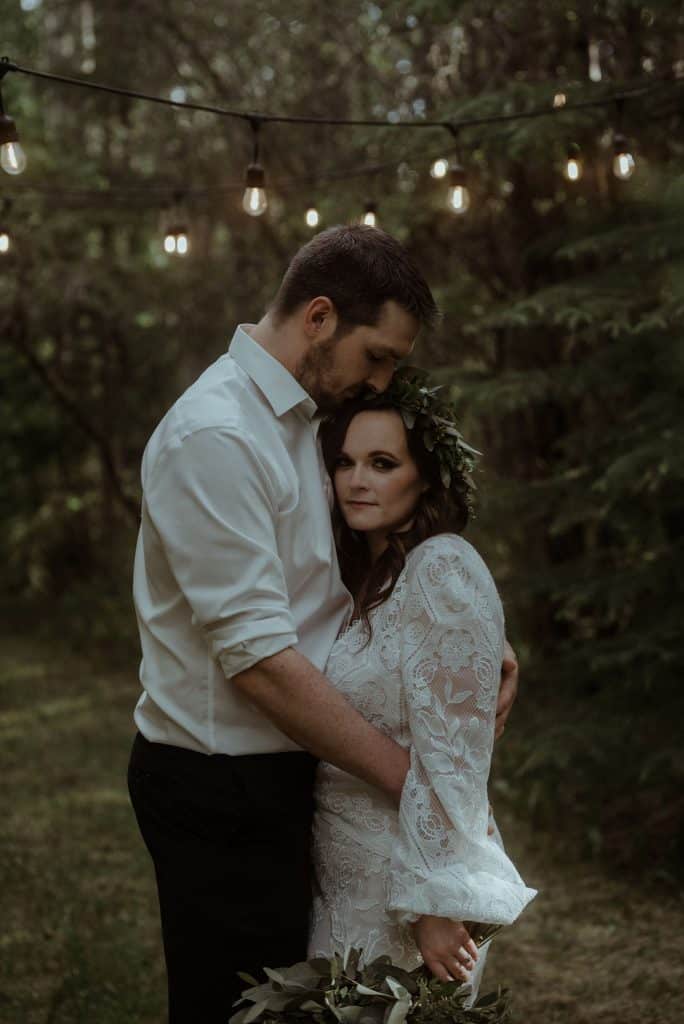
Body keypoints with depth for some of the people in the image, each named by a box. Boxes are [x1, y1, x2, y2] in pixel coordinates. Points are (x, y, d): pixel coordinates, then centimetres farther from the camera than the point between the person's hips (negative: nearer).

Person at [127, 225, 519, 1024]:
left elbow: (334, 591, 17)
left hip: (273, 772, 9)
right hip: (222, 789, -9)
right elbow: (258, 658, -25)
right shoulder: (215, 437, -21)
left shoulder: (299, 419, 10)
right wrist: (409, 777, -19)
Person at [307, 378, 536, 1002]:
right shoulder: (371, 573, 9)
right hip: (346, 874, 8)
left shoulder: (443, 571, -18)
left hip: (406, 876, -8)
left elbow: (451, 757, -22)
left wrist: (435, 905, -22)